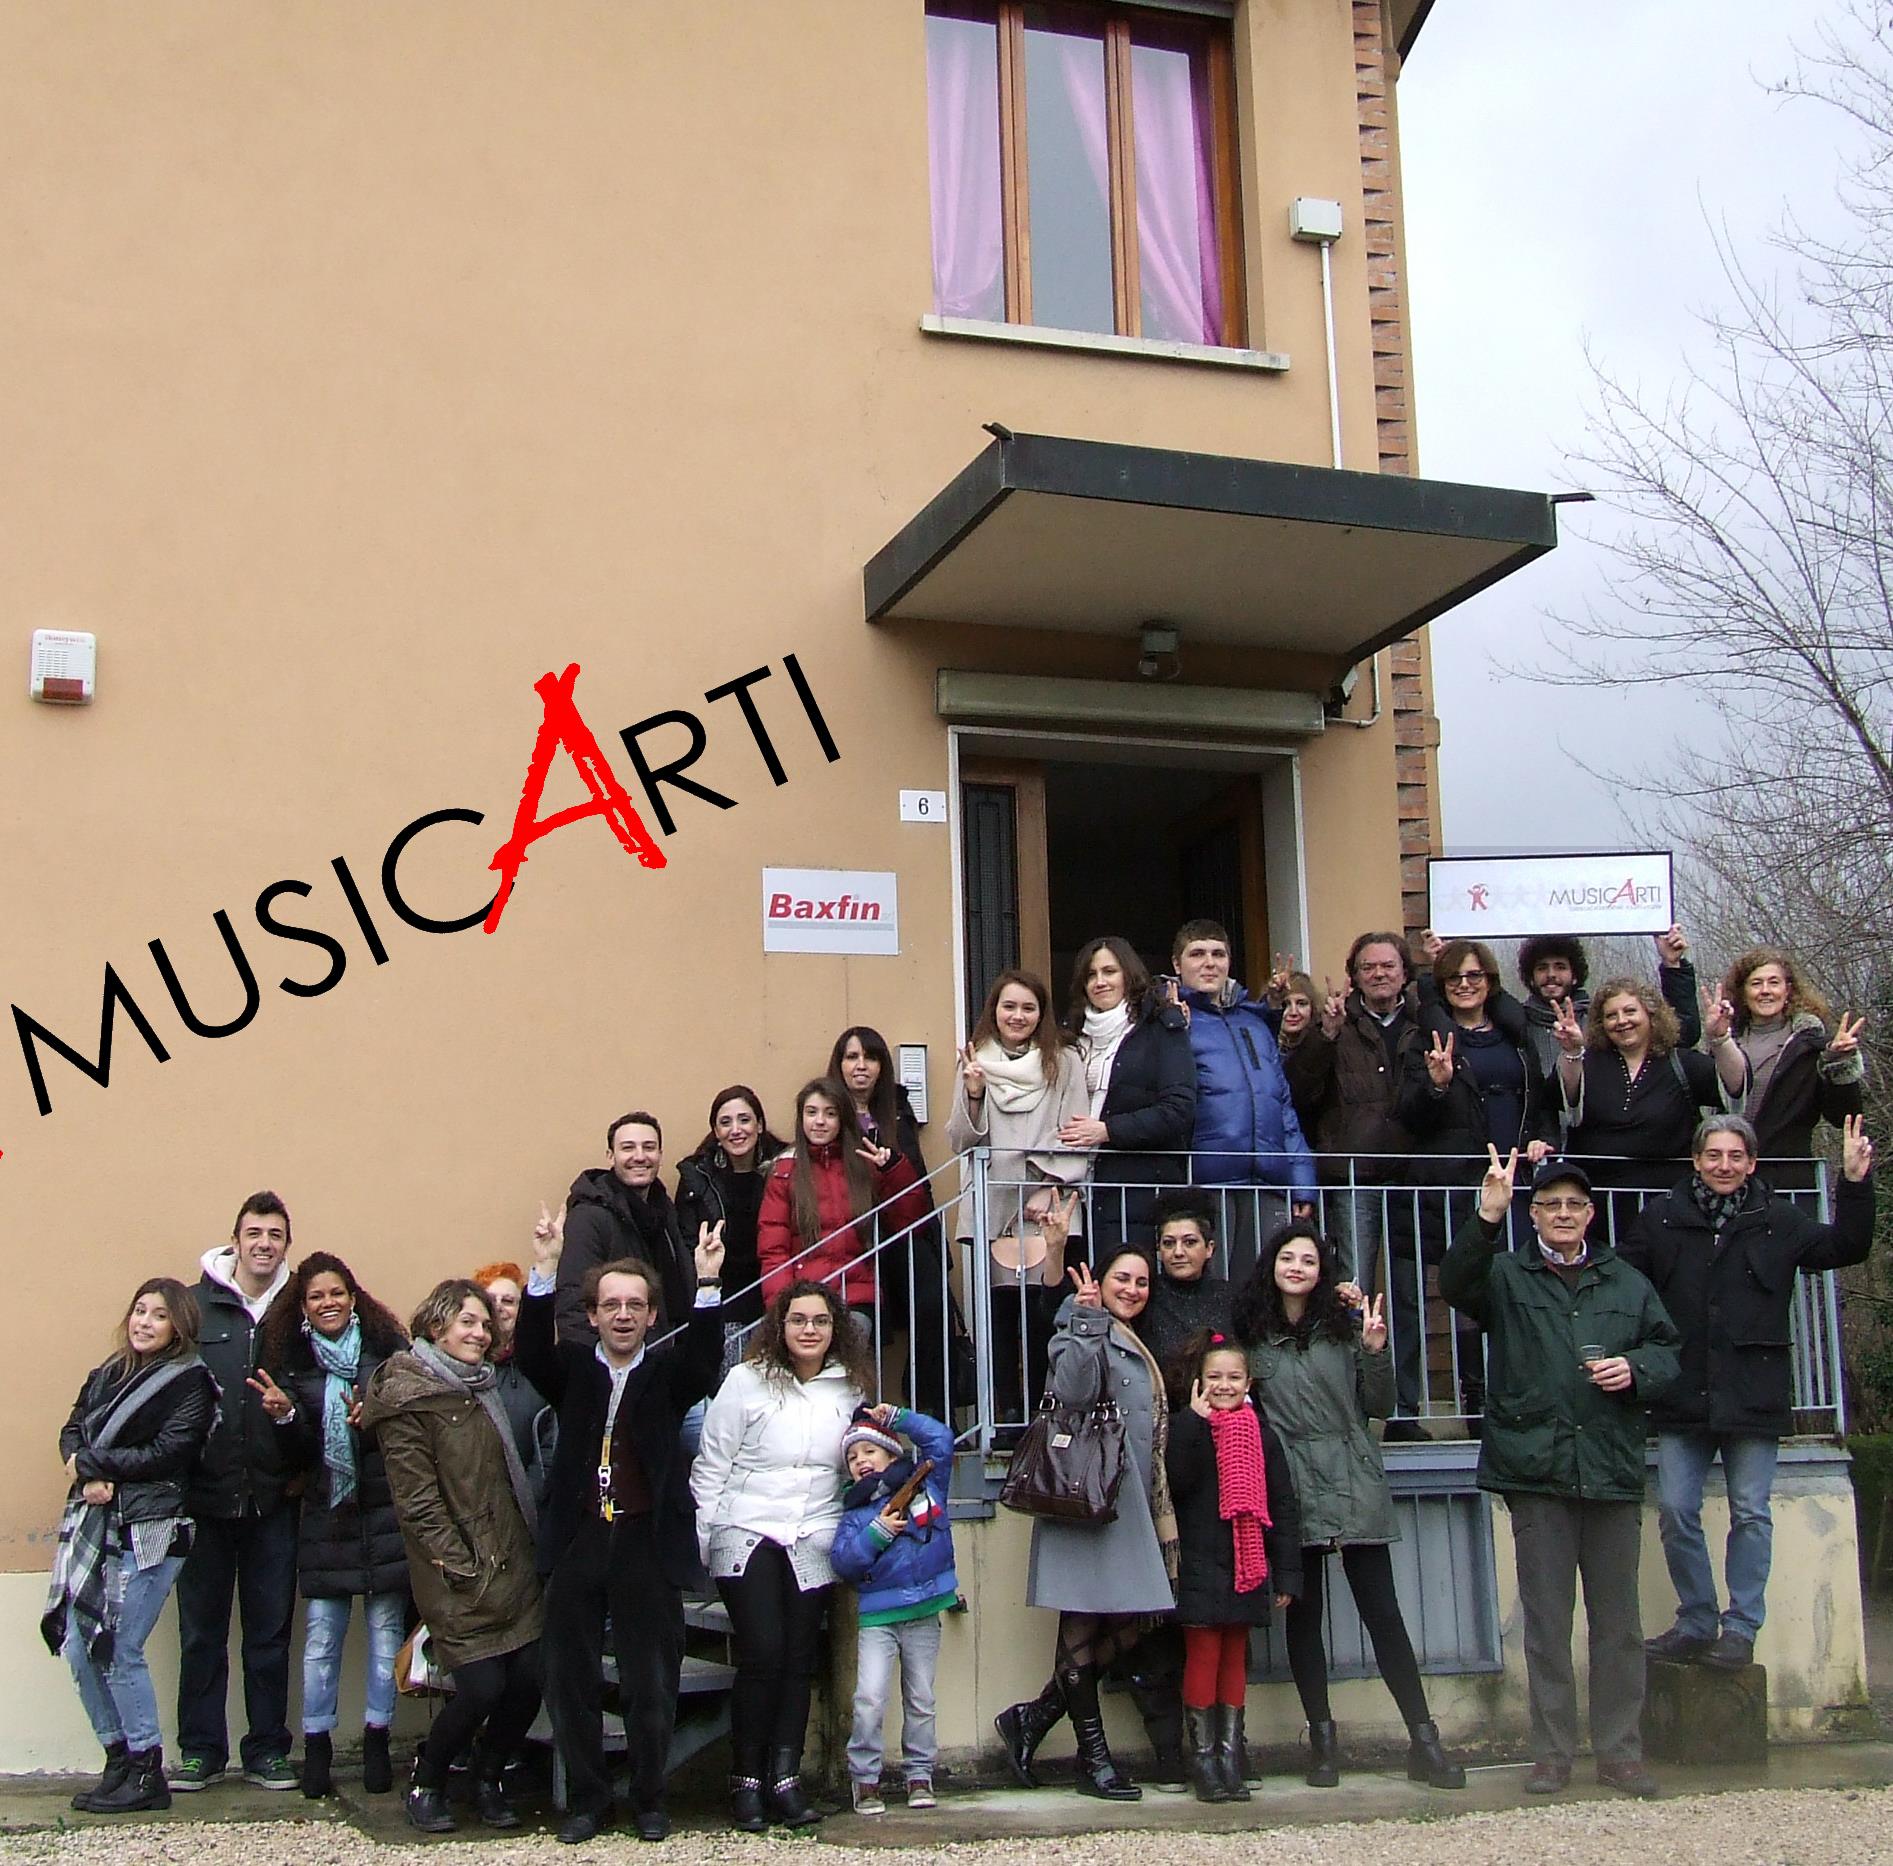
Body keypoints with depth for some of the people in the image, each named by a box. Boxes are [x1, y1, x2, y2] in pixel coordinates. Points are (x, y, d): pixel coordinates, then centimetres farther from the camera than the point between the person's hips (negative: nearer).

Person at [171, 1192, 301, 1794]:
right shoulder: (195, 1307, 0)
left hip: (273, 1496, 1)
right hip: (204, 1493, -1)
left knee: (271, 1629, 8)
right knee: (201, 1628, 7)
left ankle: (267, 1749, 18)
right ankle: (200, 1750, 17)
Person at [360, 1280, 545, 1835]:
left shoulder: (483, 1387, 16)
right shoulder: (407, 1397, -8)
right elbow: (417, 1499, -12)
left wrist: (528, 1550, 12)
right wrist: (460, 1567, -16)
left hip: (512, 1564, 7)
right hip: (460, 1575, -7)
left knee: (528, 1680, 1)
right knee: (482, 1687, -10)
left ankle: (488, 1779, 23)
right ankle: (425, 1783, 14)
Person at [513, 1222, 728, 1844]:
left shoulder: (668, 1373, 6)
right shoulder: (573, 1369, 8)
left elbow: (704, 1359, -14)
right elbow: (531, 1352, -11)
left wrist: (707, 1284, -29)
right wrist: (545, 1272, -25)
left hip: (648, 1543, -1)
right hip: (577, 1543, 1)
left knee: (652, 1683, 4)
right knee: (571, 1680, 7)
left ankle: (648, 1801, 20)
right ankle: (585, 1800, 21)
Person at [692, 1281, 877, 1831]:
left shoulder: (851, 1388, 5)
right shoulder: (746, 1381, -4)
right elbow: (711, 1465, -2)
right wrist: (705, 1538, -4)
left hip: (814, 1541, 3)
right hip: (747, 1536, -3)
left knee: (799, 1659, 2)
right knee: (762, 1656, -10)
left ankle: (785, 1778, 9)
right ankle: (747, 1781, 2)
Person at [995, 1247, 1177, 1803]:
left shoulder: (1140, 1352, 24)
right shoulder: (1081, 1330, -3)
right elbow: (1071, 1391, -25)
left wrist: (1159, 1517, 22)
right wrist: (1088, 1318, -22)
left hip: (1130, 1507, 9)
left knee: (1124, 1630, 6)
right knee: (1083, 1627, -1)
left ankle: (1031, 1718, 18)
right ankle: (1094, 1758, 5)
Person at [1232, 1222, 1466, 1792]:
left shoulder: (1345, 1324, 4)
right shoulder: (1251, 1333, 5)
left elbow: (1380, 1407, 4)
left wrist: (1375, 1350, -9)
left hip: (1353, 1484, -1)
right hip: (1290, 1488, 1)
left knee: (1381, 1611, -1)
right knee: (1302, 1613, 4)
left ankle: (1424, 1740, 3)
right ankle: (1322, 1737, 14)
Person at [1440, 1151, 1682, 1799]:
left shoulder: (1627, 1282, 14)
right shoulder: (1505, 1276, 5)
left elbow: (1668, 1345, 19)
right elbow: (1455, 1284, -15)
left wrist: (1637, 1368, -4)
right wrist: (1487, 1218, -30)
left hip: (1613, 1469, 2)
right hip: (1537, 1470, -2)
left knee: (1618, 1618, 7)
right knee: (1546, 1619, 3)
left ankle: (1619, 1750, 16)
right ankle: (1552, 1752, 11)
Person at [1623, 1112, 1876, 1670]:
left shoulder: (1779, 1221, 5)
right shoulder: (1661, 1218, 5)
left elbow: (1845, 1248, -1)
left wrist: (1855, 1185, -11)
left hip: (1753, 1395, -1)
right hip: (1682, 1395, 1)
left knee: (1750, 1514, 3)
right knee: (1676, 1512, 3)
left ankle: (1740, 1629, 12)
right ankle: (1696, 1622, 17)